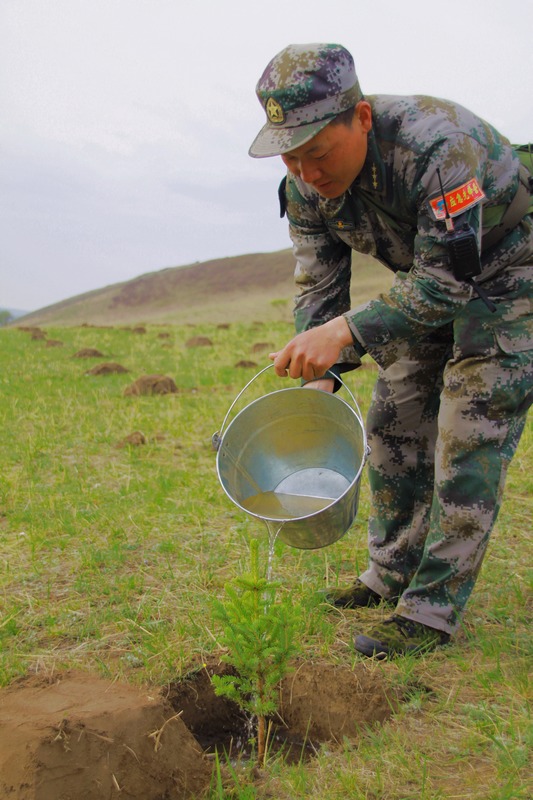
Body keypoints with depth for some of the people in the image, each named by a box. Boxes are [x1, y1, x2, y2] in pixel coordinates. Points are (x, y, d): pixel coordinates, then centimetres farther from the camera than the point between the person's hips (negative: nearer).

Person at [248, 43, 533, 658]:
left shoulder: (436, 144, -37)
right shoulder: (306, 185, -14)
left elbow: (450, 280, -37)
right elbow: (318, 286, -7)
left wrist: (348, 332, -45)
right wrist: (319, 375, -21)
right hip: (426, 284, 7)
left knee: (468, 443, -12)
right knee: (393, 428, 7)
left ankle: (433, 609, -5)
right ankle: (393, 574, 22)